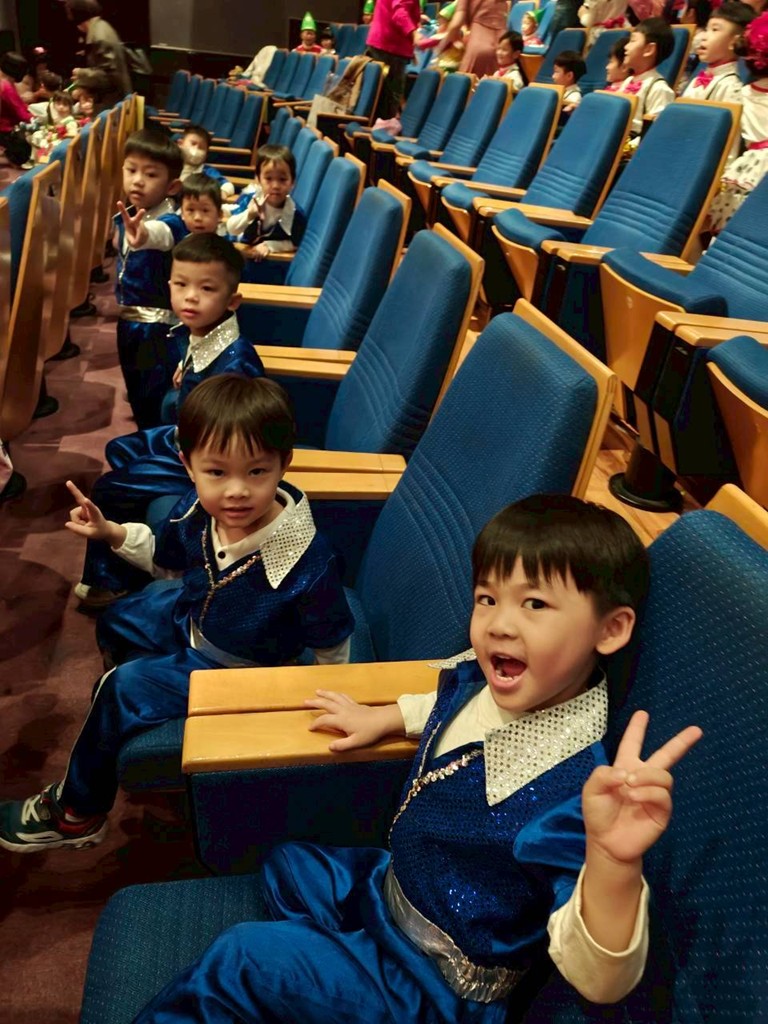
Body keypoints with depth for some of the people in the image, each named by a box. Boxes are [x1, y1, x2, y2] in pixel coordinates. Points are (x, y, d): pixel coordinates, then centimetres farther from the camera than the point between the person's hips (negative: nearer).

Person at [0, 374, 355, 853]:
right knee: (117, 623, 27)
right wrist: (111, 532, -7)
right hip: (189, 617, 7)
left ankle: (77, 814, 22)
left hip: (234, 666, -7)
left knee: (122, 691, -7)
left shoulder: (309, 563, -41)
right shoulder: (198, 509, -23)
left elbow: (333, 648, -23)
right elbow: (167, 559, 3)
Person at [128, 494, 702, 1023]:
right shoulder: (477, 679, -13)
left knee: (236, 961, -6)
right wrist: (379, 720, 9)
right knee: (288, 866, 26)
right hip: (389, 884, 8)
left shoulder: (574, 788, -37)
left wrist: (615, 859, -60)